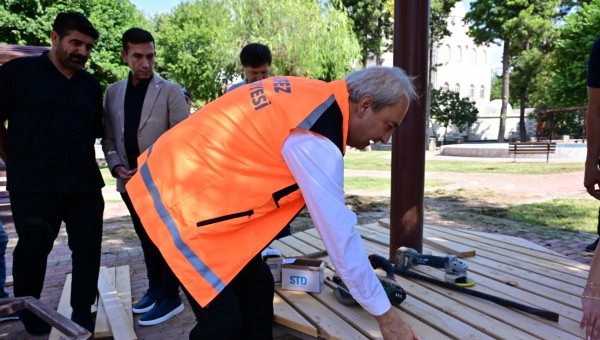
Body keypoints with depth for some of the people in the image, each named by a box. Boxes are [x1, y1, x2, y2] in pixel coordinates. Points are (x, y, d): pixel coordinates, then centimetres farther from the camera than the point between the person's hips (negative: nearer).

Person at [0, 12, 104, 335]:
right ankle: (28, 314, 36)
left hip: (85, 186, 4)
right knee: (32, 251, 12)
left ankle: (83, 318, 23)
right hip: (33, 187, -3)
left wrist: (84, 168, 12)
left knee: (88, 251, 6)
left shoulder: (91, 85, 10)